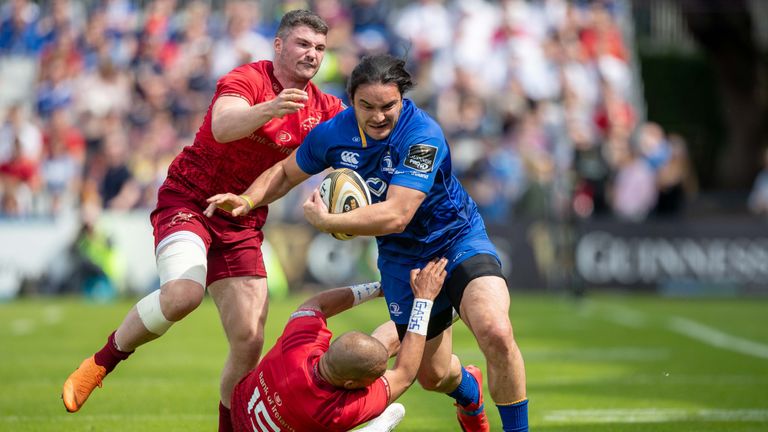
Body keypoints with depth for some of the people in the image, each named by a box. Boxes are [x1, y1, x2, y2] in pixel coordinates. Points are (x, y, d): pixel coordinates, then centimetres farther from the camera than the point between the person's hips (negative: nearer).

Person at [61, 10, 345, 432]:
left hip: (242, 222, 6)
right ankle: (101, 362, -9)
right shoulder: (247, 79, -15)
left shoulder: (323, 108, 4)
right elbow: (223, 127, -33)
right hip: (189, 201, -6)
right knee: (184, 291, -33)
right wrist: (268, 110, -53)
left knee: (249, 340, -6)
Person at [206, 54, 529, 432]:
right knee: (432, 374, 11)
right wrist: (247, 201, -10)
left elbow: (395, 215, -35)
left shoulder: (423, 137, -29)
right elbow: (287, 172, 8)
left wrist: (326, 221, -31)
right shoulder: (333, 133, -11)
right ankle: (468, 390, 50)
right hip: (402, 256, 5)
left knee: (496, 333, -31)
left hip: (458, 240, -5)